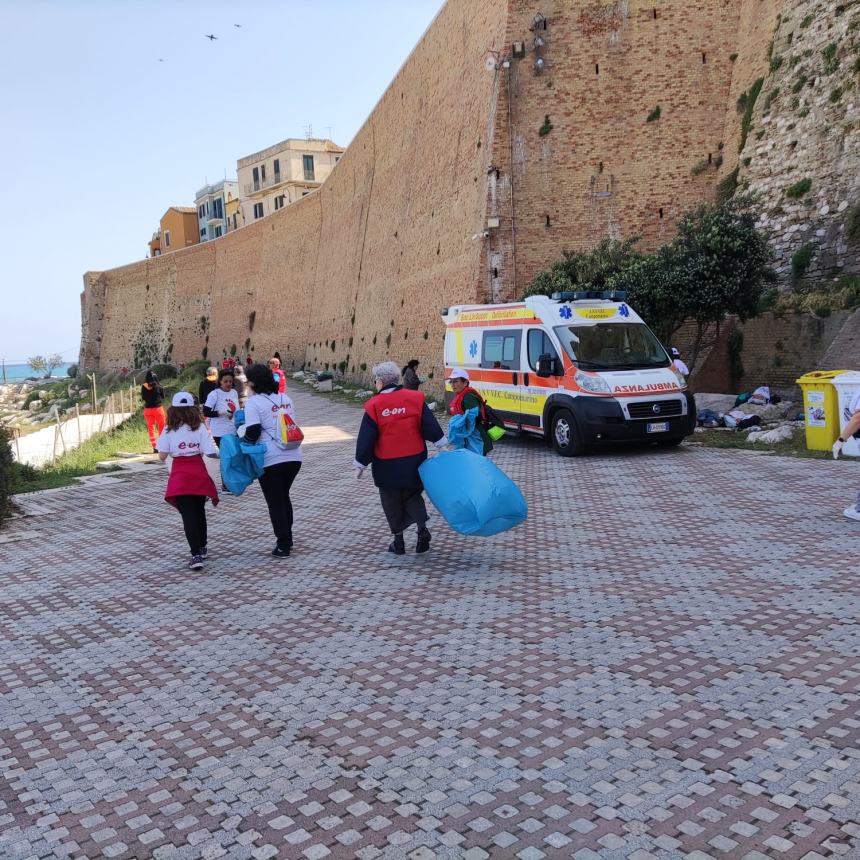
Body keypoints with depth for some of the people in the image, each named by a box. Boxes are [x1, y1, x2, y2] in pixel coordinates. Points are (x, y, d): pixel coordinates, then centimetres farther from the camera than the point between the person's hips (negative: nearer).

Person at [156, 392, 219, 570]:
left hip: (179, 477, -2)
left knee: (188, 516, -2)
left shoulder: (169, 430, -4)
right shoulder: (200, 428, -3)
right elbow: (210, 453, -10)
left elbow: (162, 456, -5)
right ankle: (202, 547, 36)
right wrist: (220, 452, 11)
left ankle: (196, 555, -12)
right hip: (199, 474, 2)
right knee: (199, 512, 20)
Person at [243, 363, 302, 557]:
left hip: (270, 459, -6)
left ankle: (283, 546, 7)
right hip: (293, 456, 6)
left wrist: (244, 440, 2)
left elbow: (252, 432, -16)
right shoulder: (285, 398, 11)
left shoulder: (254, 402, -9)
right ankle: (287, 538, 28)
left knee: (275, 502, 5)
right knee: (284, 497, 23)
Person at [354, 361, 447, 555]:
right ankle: (422, 528, 0)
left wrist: (360, 464, 2)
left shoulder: (374, 406, -8)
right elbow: (430, 426, -2)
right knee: (413, 496, 19)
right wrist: (443, 444, 10)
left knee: (392, 502, 13)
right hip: (414, 462, 2)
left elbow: (366, 439, -6)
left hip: (387, 466, -2)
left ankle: (398, 540, 17)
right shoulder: (415, 399, -4)